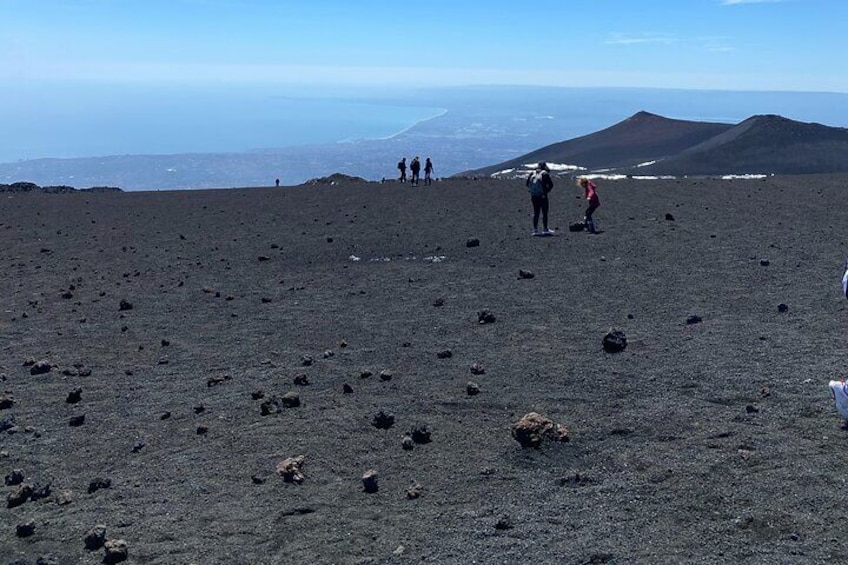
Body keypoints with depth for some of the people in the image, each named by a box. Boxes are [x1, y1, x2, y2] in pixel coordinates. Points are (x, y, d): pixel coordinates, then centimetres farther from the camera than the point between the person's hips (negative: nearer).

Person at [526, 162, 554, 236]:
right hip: (542, 196, -5)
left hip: (533, 196, 5)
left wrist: (532, 191, 12)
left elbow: (527, 183, 10)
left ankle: (535, 230, 9)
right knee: (544, 213, 3)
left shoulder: (532, 174, 6)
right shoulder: (545, 174, -8)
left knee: (536, 213, 10)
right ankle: (545, 230, 5)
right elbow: (551, 184, -13)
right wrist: (547, 190, 0)